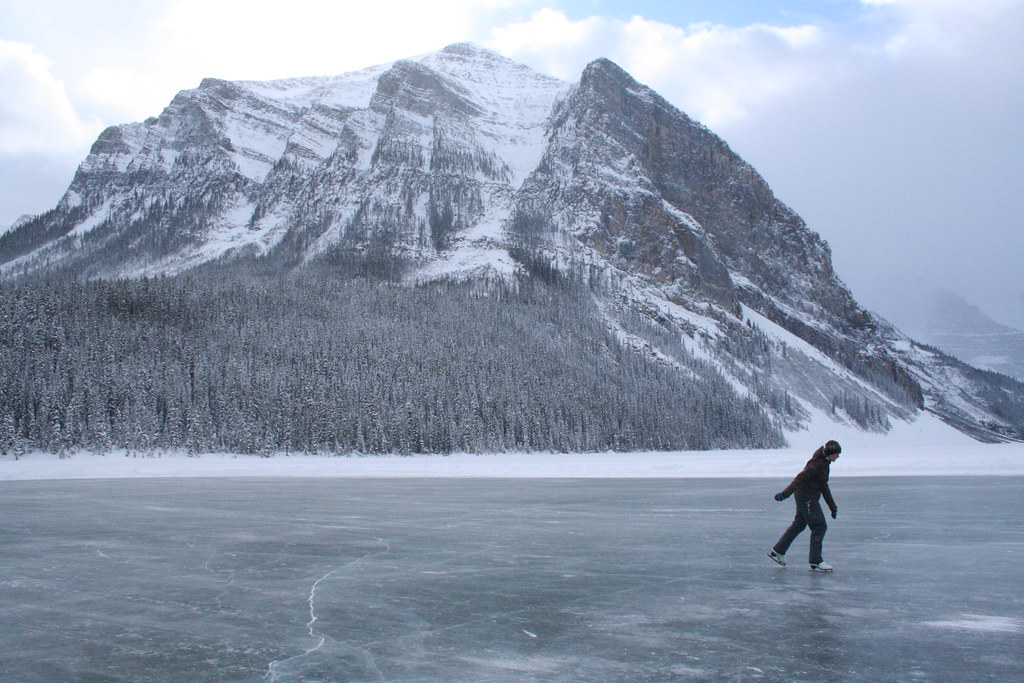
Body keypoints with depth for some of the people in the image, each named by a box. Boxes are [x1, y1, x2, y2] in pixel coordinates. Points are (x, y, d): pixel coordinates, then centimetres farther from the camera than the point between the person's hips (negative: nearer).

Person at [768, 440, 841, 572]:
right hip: (806, 498, -10)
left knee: (799, 525, 17)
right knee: (819, 526, -7)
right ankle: (815, 562, -3)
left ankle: (778, 551, 26)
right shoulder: (817, 464, -18)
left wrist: (833, 507, 25)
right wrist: (786, 493, -33)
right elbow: (801, 478, -25)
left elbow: (824, 487, 22)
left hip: (809, 499, 10)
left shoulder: (824, 464, 14)